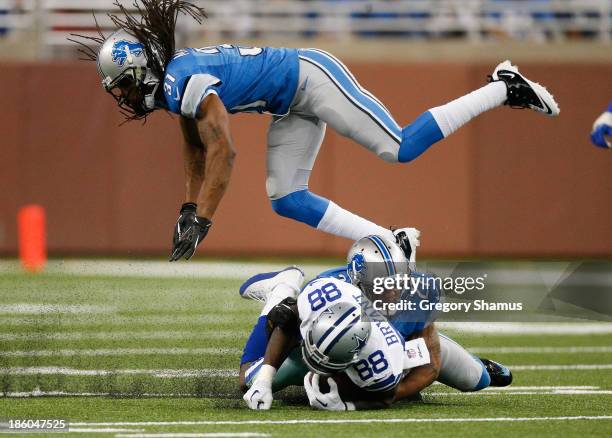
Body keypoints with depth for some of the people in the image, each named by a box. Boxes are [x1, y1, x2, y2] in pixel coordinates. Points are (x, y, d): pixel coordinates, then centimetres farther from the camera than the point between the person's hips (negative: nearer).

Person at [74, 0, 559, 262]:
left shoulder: (186, 82, -26)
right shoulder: (173, 86, 4)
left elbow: (223, 153, -29)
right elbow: (197, 152, 17)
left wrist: (200, 223, -26)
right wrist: (189, 207, 15)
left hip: (311, 78, -10)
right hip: (293, 108, 10)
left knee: (400, 148, -13)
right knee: (286, 199, 5)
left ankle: (504, 89, -3)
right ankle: (391, 242, 7)